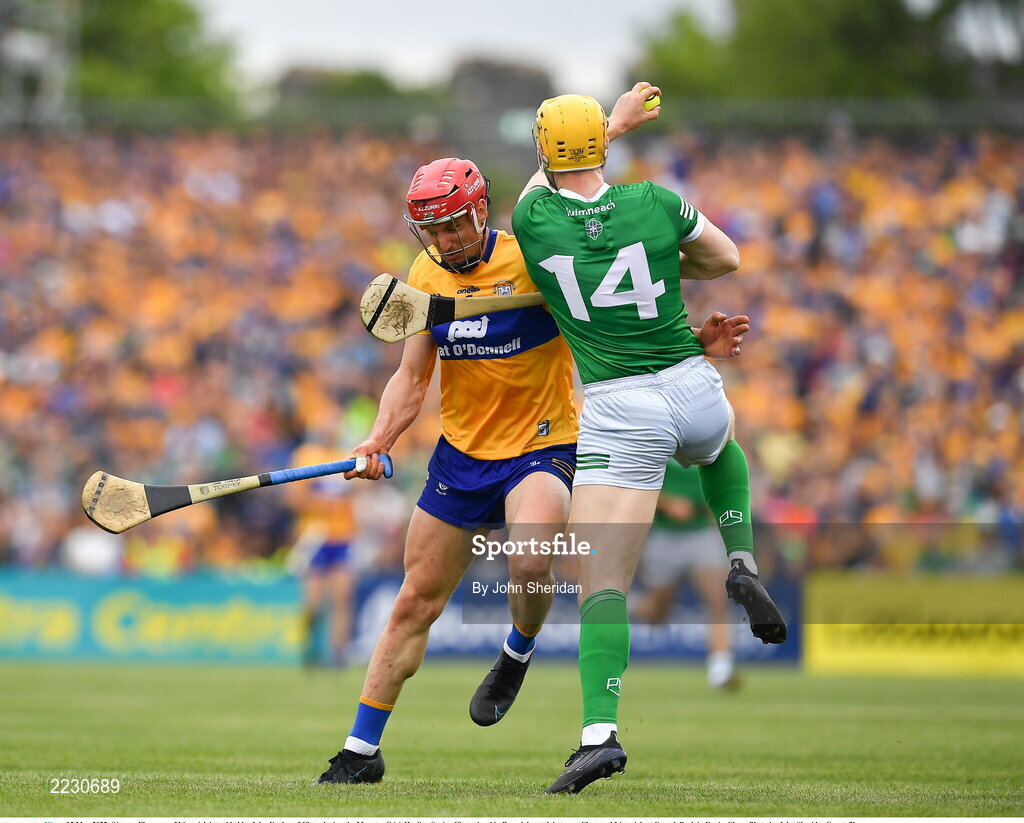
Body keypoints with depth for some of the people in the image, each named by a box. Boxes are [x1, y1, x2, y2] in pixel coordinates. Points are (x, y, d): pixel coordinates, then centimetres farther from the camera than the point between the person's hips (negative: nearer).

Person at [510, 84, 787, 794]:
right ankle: (743, 564, 18)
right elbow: (726, 259, 16)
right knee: (721, 449, 40)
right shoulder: (654, 202, -2)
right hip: (695, 388, 2)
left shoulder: (532, 220, -4)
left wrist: (619, 114, 34)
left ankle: (600, 731, -21)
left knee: (603, 580, -6)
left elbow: (548, 178, 22)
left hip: (619, 410, -2)